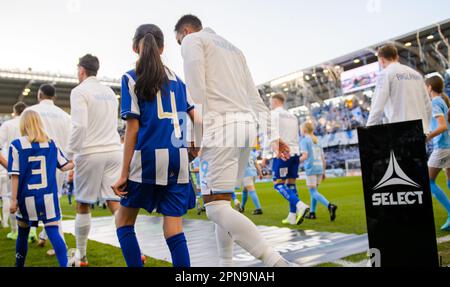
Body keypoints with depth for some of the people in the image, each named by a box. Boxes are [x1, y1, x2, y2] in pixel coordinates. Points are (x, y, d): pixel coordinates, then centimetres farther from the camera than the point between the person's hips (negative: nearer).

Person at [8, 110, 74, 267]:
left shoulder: (16, 145, -5)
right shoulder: (51, 143, 2)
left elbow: (15, 175, -7)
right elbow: (65, 166, 8)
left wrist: (13, 199, -3)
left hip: (27, 198, 0)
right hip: (48, 197, 1)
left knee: (23, 234, 19)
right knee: (53, 233, -3)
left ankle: (19, 264, 34)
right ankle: (64, 264, -16)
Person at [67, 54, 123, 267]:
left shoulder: (79, 91, -4)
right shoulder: (109, 92, 17)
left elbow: (79, 126, -14)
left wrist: (70, 154, -6)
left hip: (90, 153, -5)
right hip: (113, 151, 5)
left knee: (83, 207, 8)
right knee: (116, 203, 2)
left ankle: (81, 256, 18)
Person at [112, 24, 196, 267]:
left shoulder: (131, 78, 1)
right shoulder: (176, 79, 14)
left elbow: (133, 128, -5)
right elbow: (194, 117, 10)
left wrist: (124, 173, -3)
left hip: (149, 156, -4)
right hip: (179, 158, 4)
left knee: (124, 220, 15)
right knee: (174, 228, 5)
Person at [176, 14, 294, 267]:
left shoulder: (192, 40, 8)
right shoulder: (232, 47, 30)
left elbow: (196, 90, -9)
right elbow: (254, 96, 21)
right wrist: (271, 134, 17)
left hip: (221, 126, -8)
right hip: (248, 124, 8)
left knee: (216, 207, -11)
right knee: (221, 200, 16)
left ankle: (276, 261, -23)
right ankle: (226, 263, 17)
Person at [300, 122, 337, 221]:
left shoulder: (304, 140, -3)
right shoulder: (317, 141, 17)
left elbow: (305, 156, -15)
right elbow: (323, 158, 16)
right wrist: (324, 172, 21)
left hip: (311, 169, -7)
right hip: (320, 168, 7)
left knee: (313, 192, -6)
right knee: (314, 191, 16)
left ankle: (330, 206, -25)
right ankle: (312, 213, 18)